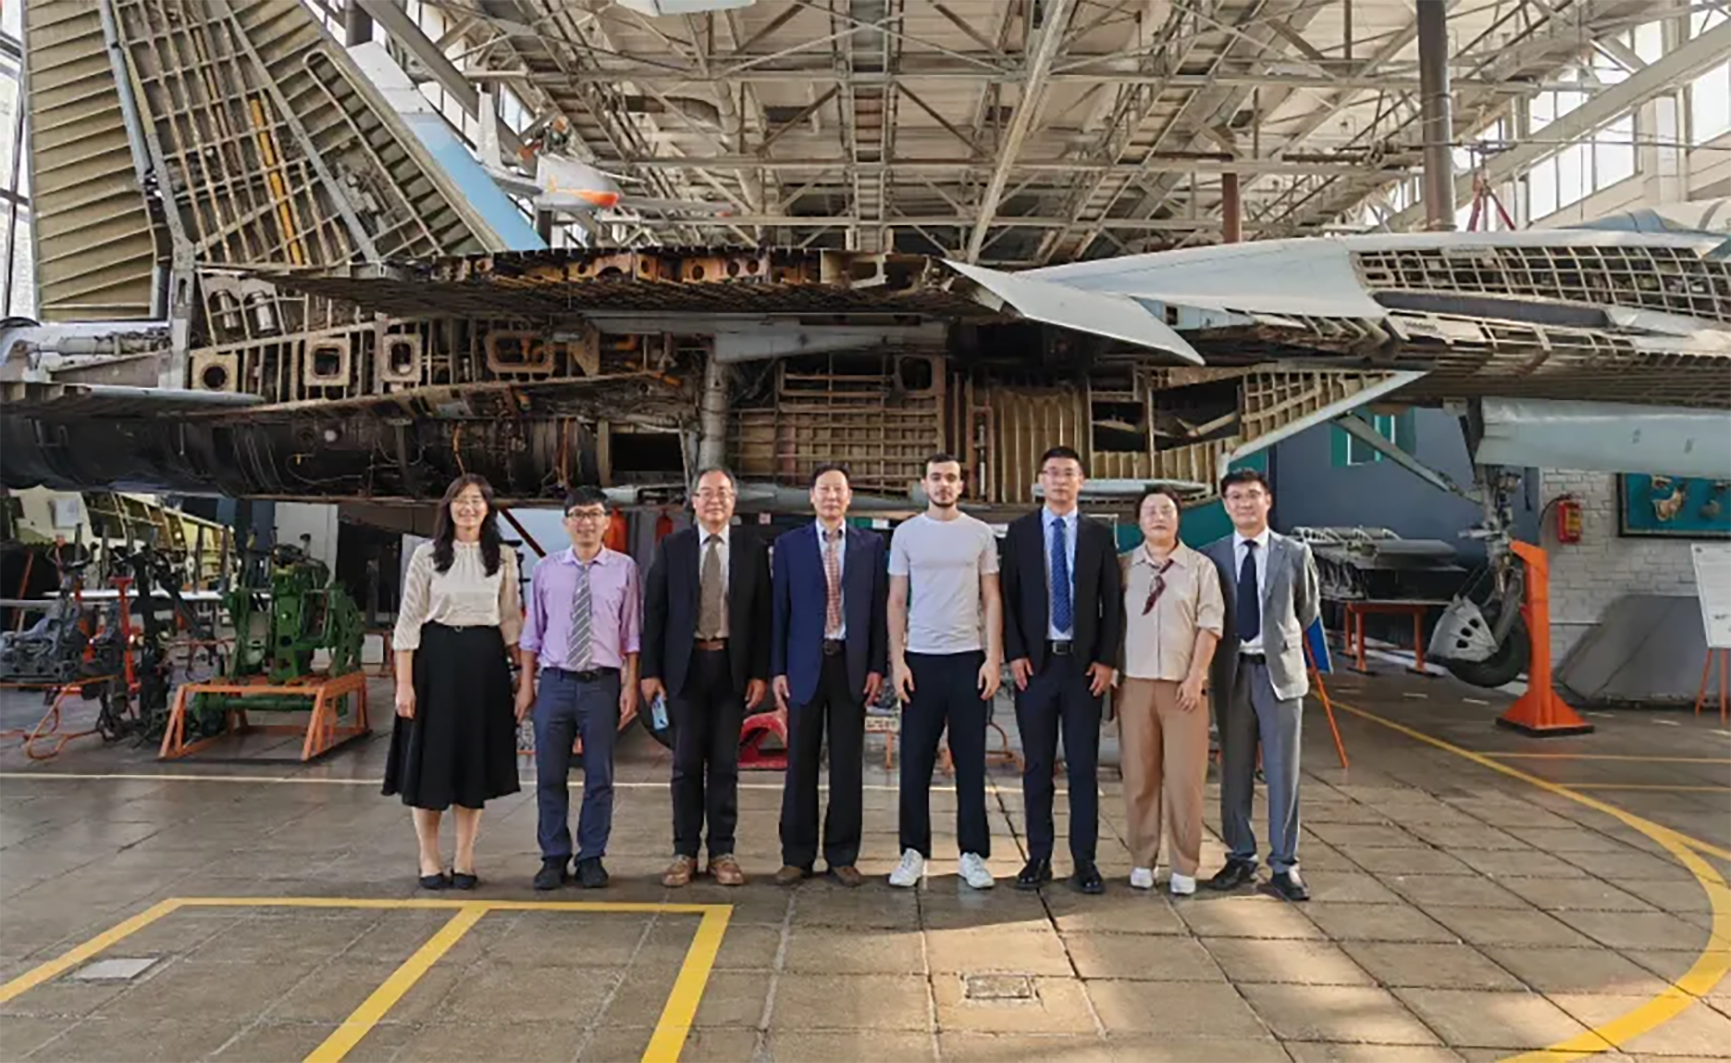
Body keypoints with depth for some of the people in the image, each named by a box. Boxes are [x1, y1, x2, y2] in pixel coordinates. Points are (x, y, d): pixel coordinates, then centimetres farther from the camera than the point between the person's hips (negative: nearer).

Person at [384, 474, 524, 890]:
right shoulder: (427, 555, -1)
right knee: (430, 758, 3)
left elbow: (510, 619, 9)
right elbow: (409, 620, -2)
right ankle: (429, 859, 17)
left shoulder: (503, 558, 5)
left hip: (485, 663, 2)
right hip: (436, 658, -2)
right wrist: (404, 683, -8)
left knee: (476, 759, 7)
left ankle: (465, 859, 18)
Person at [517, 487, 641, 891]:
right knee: (550, 776, 7)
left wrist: (631, 684, -2)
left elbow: (631, 633, 2)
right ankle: (554, 858, 21)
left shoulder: (624, 569, 1)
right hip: (555, 681, 1)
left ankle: (592, 859, 20)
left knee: (599, 777, 6)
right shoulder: (546, 569, 5)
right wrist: (526, 684, 5)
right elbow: (532, 631, 8)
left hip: (602, 682, -1)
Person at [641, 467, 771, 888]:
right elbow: (654, 612, 2)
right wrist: (650, 670, -3)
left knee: (725, 763, 6)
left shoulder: (752, 549, 4)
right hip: (686, 664, 0)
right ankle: (685, 852, 15)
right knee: (686, 763, 5)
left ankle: (722, 852, 15)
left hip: (732, 666, 0)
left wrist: (760, 672, -2)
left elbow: (762, 615, 3)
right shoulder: (671, 548, 3)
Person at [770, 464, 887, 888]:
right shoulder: (789, 545, 5)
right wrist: (777, 669, -1)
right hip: (806, 664, 0)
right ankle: (797, 856, 14)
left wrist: (877, 666, -1)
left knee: (848, 765, 6)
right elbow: (780, 610, 4)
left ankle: (842, 856, 16)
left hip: (852, 664, 1)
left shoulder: (871, 545, 7)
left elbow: (879, 607, 5)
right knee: (800, 763, 4)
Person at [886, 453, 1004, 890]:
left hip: (968, 658, 0)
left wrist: (993, 658, -4)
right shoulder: (906, 533, 5)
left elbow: (991, 600, 5)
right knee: (915, 761, 3)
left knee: (970, 762, 4)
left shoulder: (980, 534, 5)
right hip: (920, 658, 0)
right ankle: (914, 852, 13)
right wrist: (897, 660, -3)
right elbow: (897, 602, 5)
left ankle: (972, 854, 13)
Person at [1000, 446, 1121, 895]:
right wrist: (1014, 654, -6)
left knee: (1084, 765, 4)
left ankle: (1084, 861, 12)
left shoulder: (1099, 535, 6)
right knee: (1037, 765, 6)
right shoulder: (1019, 531, 6)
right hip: (1034, 661, 0)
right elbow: (1008, 596, 3)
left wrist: (1106, 660, -3)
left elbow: (1112, 604, 5)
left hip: (1084, 663, 0)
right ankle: (1038, 858, 15)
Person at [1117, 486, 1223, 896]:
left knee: (1184, 779, -2)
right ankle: (1142, 861, 14)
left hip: (1183, 685, -1)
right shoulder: (1123, 566, 8)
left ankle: (1185, 868, 8)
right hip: (1135, 683, 1)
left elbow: (1210, 624, 1)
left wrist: (1195, 677, -7)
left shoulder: (1200, 567, 5)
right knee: (1138, 777, 4)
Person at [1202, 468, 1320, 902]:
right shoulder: (1211, 556, 3)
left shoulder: (1295, 554, 3)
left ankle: (1284, 865, 11)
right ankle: (1240, 858, 20)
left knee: (1283, 772, 2)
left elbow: (1308, 610, 16)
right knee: (1234, 771, 8)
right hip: (1230, 672, 1)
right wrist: (1226, 645, 9)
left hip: (1279, 671, -1)